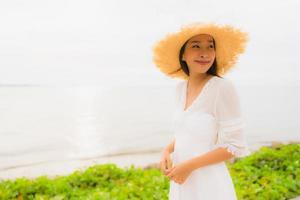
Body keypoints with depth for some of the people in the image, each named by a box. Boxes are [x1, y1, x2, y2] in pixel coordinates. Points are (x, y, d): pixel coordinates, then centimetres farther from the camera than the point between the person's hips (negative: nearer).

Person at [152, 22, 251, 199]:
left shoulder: (223, 87, -19)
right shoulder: (181, 88, 1)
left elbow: (235, 145, -16)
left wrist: (189, 166, -17)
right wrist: (167, 151, -5)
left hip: (210, 185, -6)